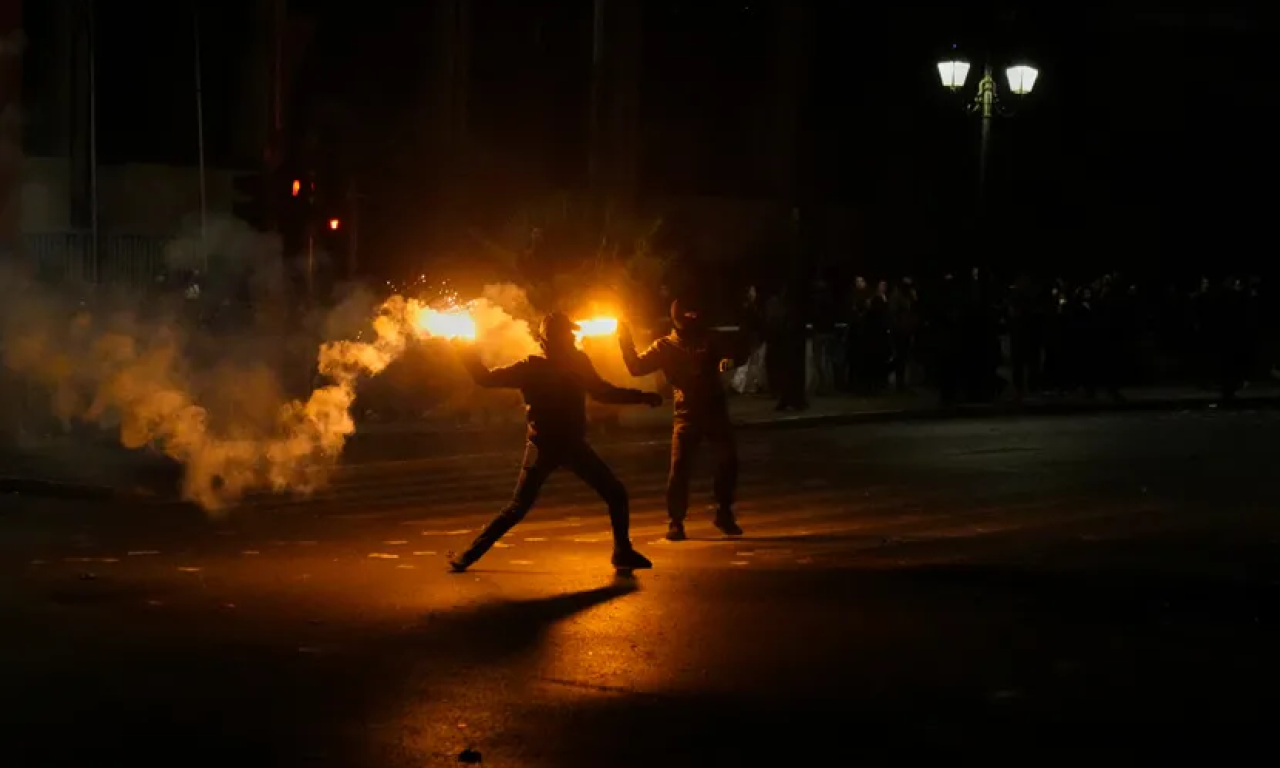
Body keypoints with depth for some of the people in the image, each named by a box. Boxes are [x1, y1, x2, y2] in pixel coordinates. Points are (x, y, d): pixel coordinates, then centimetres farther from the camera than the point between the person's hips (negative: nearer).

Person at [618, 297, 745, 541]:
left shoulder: (708, 339, 10)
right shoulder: (665, 346, 3)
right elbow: (636, 367, 1)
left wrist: (727, 361, -14)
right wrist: (625, 340, -11)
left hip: (715, 410, 2)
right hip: (687, 413, -2)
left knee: (729, 460, -3)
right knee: (680, 468, -11)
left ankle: (724, 514, 13)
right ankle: (675, 522, -1)